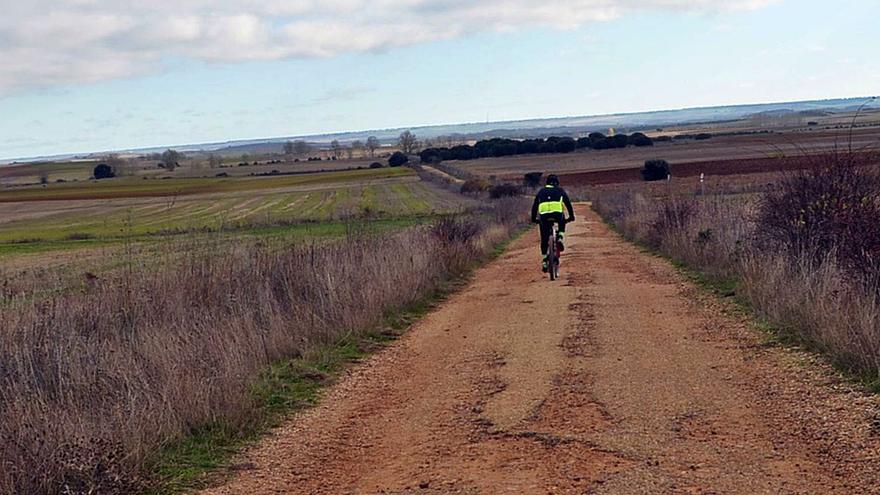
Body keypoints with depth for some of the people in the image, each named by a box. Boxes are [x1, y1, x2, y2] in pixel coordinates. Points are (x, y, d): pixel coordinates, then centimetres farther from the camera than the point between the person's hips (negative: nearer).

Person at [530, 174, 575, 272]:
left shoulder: (541, 191, 28)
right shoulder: (560, 190, 23)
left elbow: (534, 206, 30)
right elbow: (568, 203, 24)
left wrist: (533, 219, 37)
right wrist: (571, 216, 31)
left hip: (544, 216, 1)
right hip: (557, 214, -1)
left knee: (544, 239, 12)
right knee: (562, 222, 36)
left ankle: (544, 261, 7)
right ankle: (560, 238, 14)